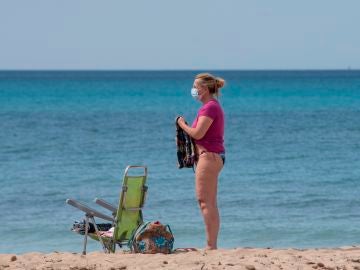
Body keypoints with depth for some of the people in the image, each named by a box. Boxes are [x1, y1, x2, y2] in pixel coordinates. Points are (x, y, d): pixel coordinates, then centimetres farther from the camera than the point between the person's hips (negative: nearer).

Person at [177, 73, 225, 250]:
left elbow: (197, 134, -20)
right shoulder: (213, 106, 18)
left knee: (205, 201, -11)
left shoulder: (210, 107, -14)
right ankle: (213, 245, 12)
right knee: (210, 203, 11)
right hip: (212, 156, 11)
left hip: (208, 155, -11)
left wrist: (182, 124, -4)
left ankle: (211, 245, -13)